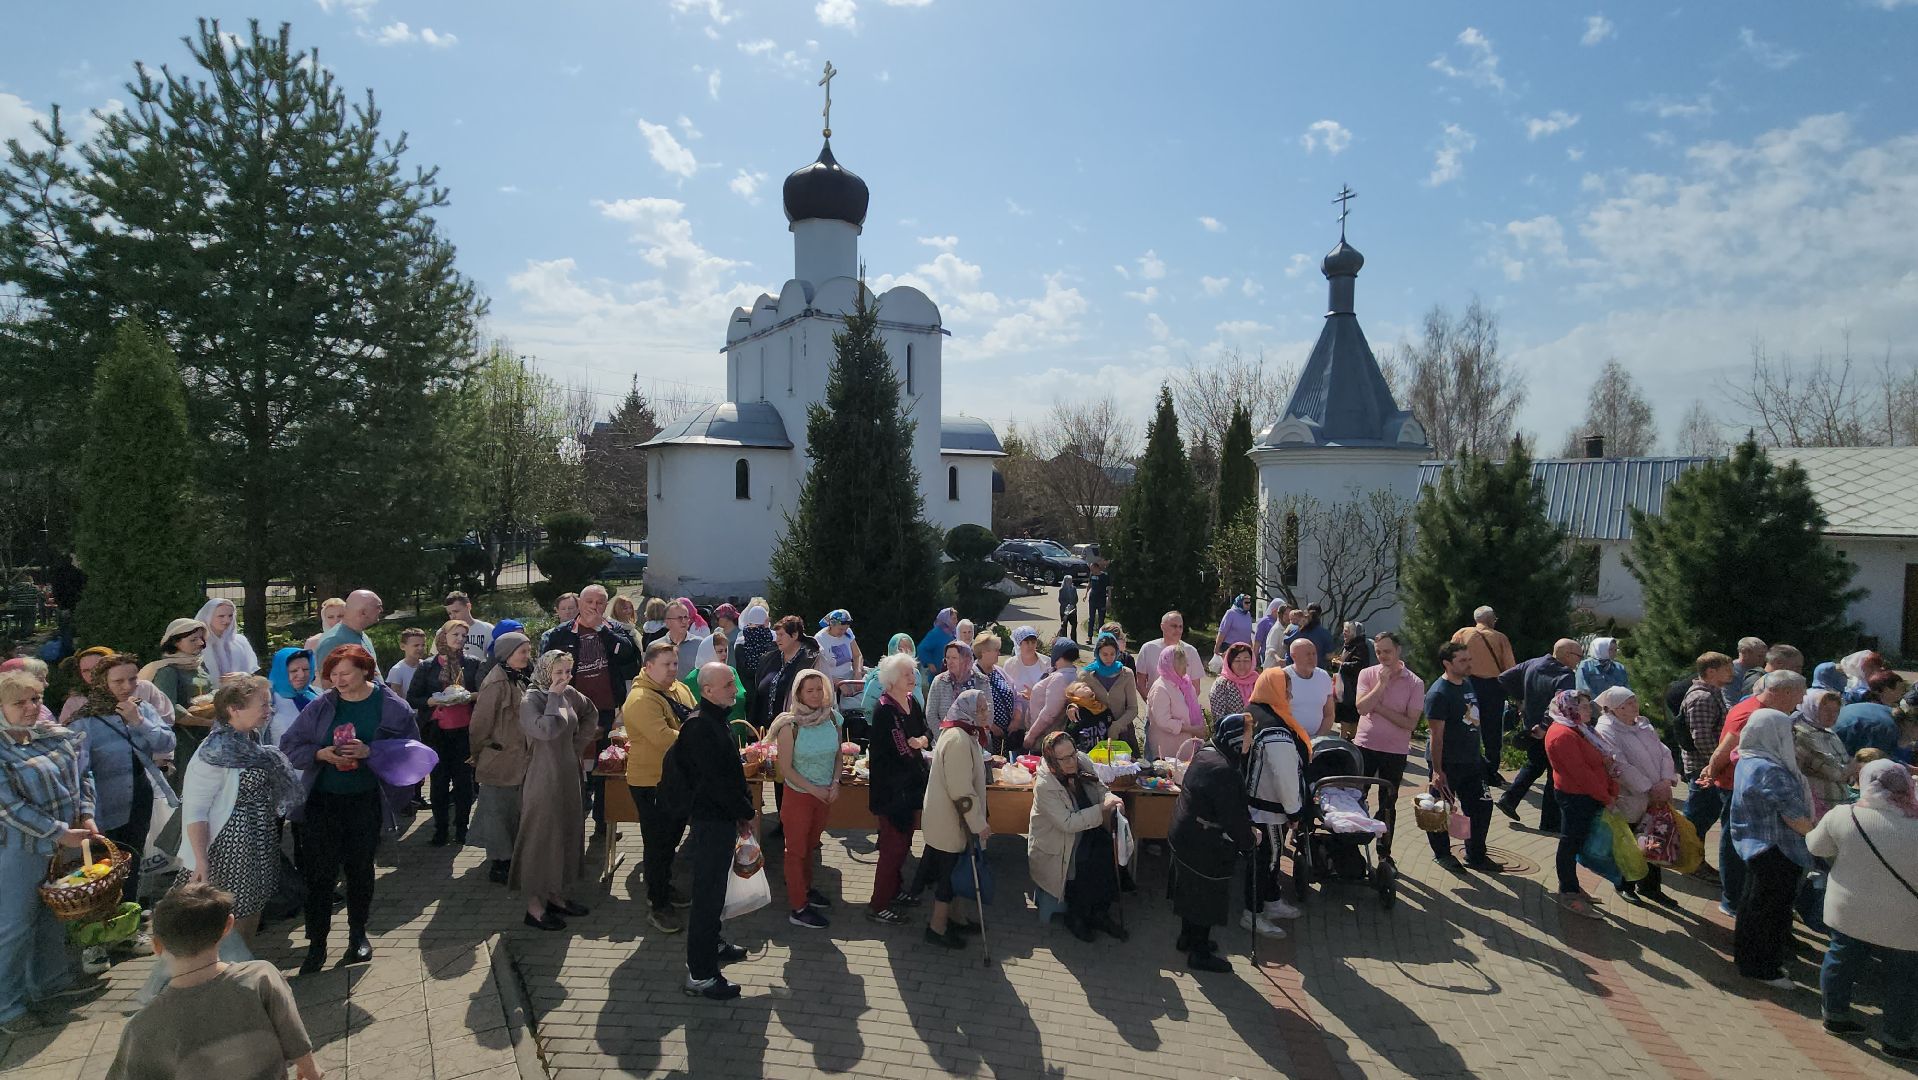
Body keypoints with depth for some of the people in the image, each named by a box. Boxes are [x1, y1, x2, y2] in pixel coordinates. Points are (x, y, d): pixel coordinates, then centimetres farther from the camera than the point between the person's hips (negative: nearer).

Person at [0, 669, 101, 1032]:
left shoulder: (56, 735, 0)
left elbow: (82, 775, 7)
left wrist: (86, 817, -5)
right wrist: (60, 833, -19)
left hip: (64, 844, 6)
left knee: (54, 915, 19)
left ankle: (49, 979, 36)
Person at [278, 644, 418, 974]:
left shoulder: (392, 706, -7)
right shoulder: (321, 706, -3)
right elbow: (289, 747, 1)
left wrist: (370, 751, -23)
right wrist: (321, 753, -17)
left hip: (366, 801, 0)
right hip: (322, 800, 1)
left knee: (360, 868, 14)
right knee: (319, 872, 1)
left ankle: (358, 934, 31)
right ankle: (316, 944, 15)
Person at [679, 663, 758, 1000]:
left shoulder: (716, 720, 11)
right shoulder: (700, 726, -21)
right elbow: (716, 780, -24)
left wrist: (743, 810, 9)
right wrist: (747, 811, -13)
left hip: (721, 818, 10)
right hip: (711, 820, -10)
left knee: (714, 887, 23)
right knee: (708, 893, -2)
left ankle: (712, 943, 40)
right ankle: (700, 975, 6)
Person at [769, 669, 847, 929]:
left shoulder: (834, 719, -7)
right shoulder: (790, 725, -20)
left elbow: (838, 755, 5)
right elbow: (786, 768, -16)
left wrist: (834, 784, -9)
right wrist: (815, 790, -15)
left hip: (825, 794, 4)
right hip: (798, 795, -4)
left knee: (811, 845, 21)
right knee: (796, 849, 8)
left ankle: (805, 888, 41)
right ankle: (797, 908, 18)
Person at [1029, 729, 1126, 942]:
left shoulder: (1082, 764, -5)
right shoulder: (1044, 786, -23)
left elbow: (1099, 789, 10)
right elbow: (1068, 823, -26)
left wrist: (1111, 798, -14)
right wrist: (1102, 808, -27)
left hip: (1085, 832, 6)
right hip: (1056, 849, -6)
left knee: (1112, 851, -20)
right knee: (1088, 864, -28)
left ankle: (1100, 913, -3)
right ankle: (1076, 917, -4)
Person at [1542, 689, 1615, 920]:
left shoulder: (1581, 730, 14)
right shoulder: (1563, 735, -20)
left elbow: (1605, 760, 12)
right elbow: (1581, 773, -22)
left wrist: (1613, 792, 1)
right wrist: (1606, 798, -14)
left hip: (1588, 797, 10)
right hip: (1576, 798, -10)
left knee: (1576, 842, 17)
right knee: (1571, 842, -1)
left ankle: (1570, 886, 28)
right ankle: (1568, 893, 7)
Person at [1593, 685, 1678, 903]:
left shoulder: (1643, 724, 11)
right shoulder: (1606, 730, -14)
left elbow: (1664, 752, 6)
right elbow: (1621, 766, -20)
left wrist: (1666, 781, -8)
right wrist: (1649, 788, -19)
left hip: (1656, 797, 7)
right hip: (1629, 799, -7)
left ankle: (1650, 886, 31)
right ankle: (1625, 886, 27)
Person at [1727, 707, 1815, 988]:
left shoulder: (1748, 762, 3)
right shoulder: (1771, 772, -27)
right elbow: (1795, 818, -21)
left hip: (1755, 845, 10)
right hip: (1775, 850, -10)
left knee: (1754, 901, 22)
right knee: (1771, 907, 5)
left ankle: (1747, 956, 37)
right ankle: (1762, 968, 18)